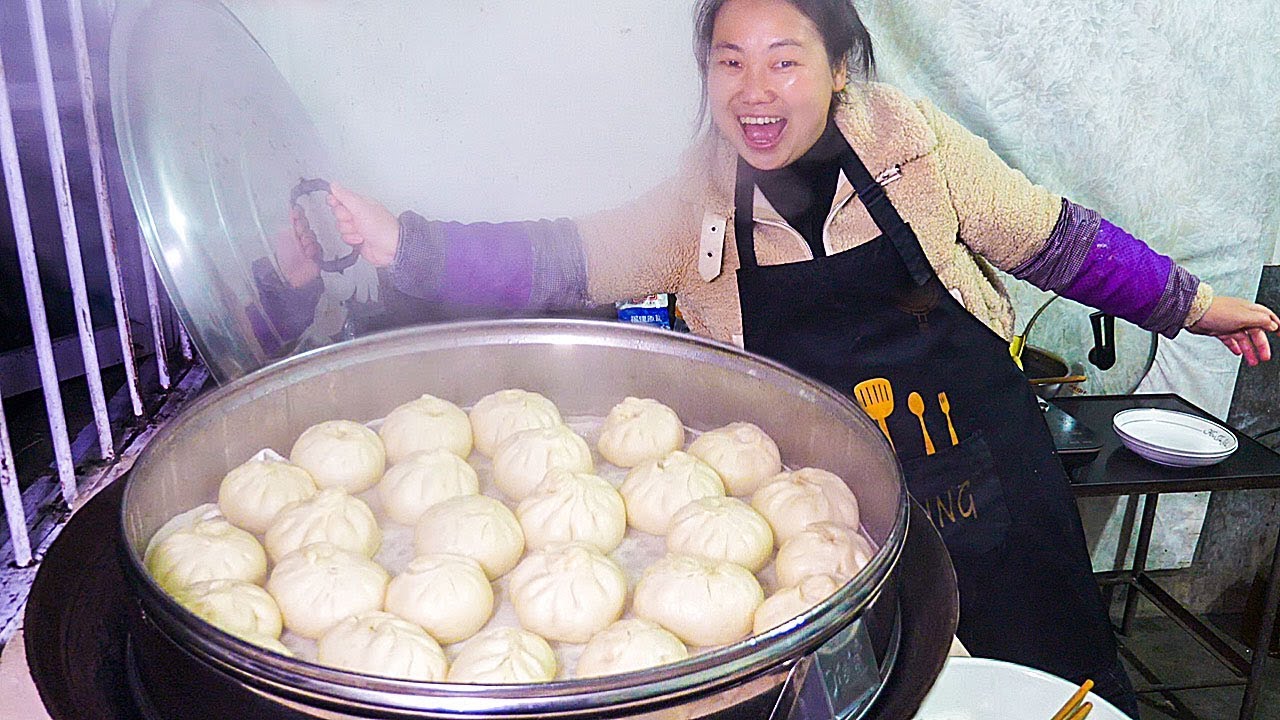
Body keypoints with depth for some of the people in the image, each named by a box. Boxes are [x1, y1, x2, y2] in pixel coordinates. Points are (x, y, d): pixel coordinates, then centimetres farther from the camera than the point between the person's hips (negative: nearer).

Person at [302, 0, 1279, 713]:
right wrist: (407, 243, -24)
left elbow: (1059, 241, 3)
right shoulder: (695, 207, -5)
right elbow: (558, 261, -13)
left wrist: (1189, 304, 10)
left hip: (986, 480, 1)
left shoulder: (913, 143, -7)